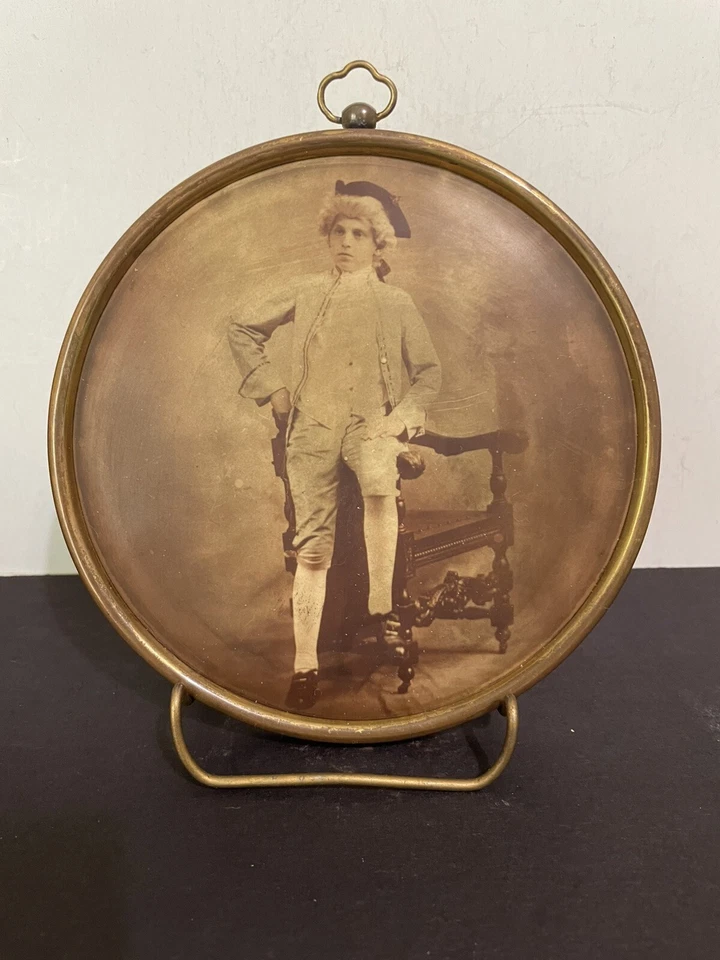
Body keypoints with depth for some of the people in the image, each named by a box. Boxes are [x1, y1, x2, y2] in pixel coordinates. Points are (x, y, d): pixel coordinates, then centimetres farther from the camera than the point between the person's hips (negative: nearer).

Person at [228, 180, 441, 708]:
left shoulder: (396, 302, 9)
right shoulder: (307, 292, 12)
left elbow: (429, 371, 12)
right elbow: (242, 328, 20)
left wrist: (403, 416, -4)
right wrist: (271, 386, 9)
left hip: (371, 422, -1)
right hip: (312, 426, 1)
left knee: (381, 486, -36)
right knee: (313, 545, -1)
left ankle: (381, 605, -21)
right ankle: (305, 665, 8)